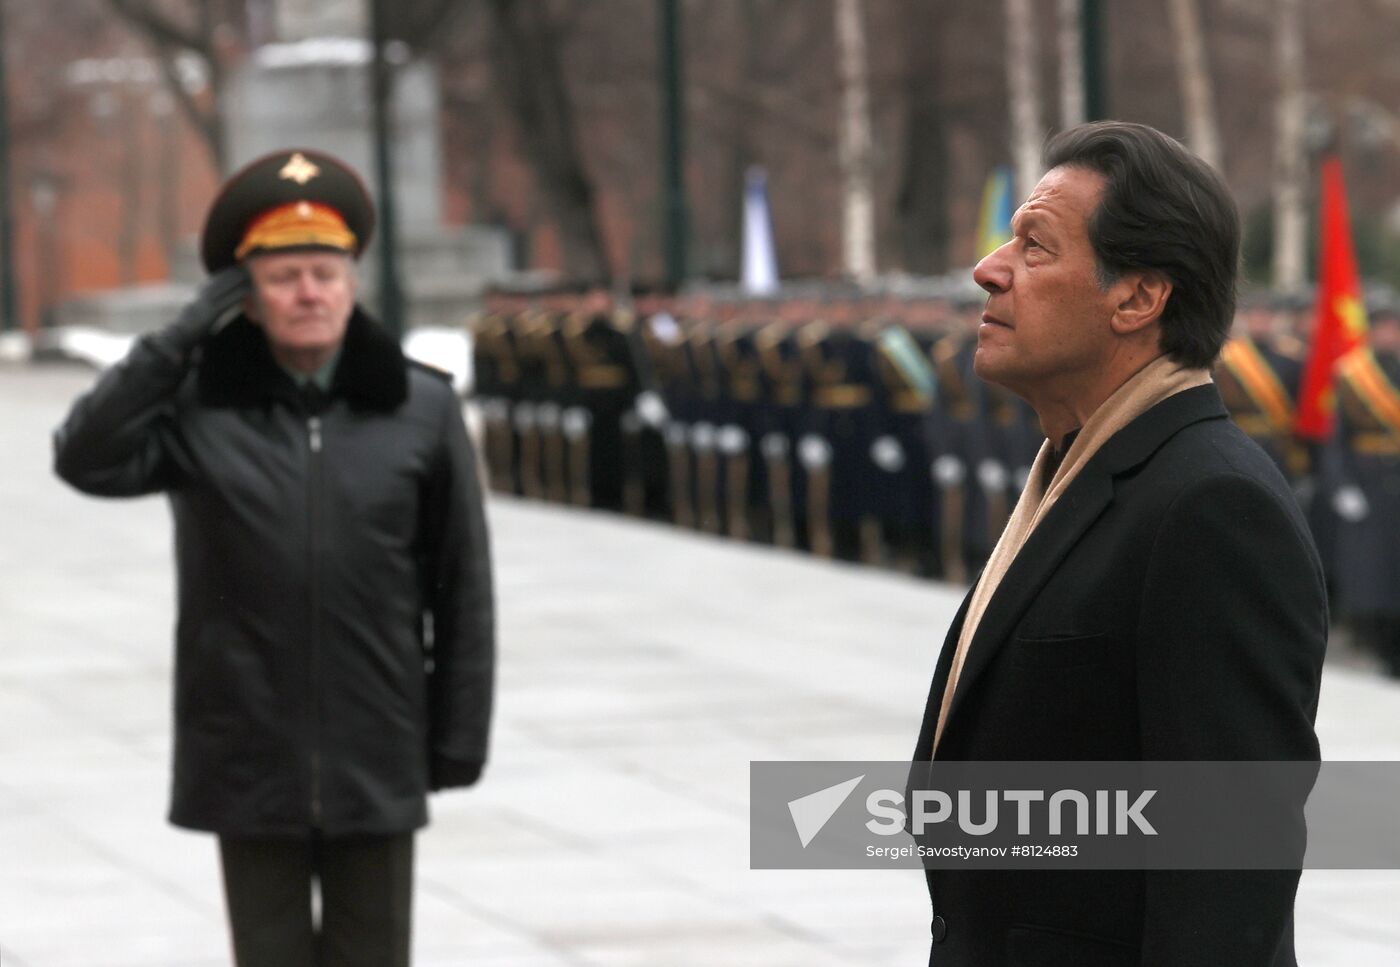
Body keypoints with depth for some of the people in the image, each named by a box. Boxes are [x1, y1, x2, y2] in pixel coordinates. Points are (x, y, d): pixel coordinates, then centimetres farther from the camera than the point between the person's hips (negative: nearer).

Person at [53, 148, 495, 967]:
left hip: (377, 765, 0)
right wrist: (179, 341, -16)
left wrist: (460, 733, 0)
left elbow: (463, 586, 2)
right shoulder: (200, 407, -1)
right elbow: (87, 459, -17)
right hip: (248, 761, 0)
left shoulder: (422, 410, 0)